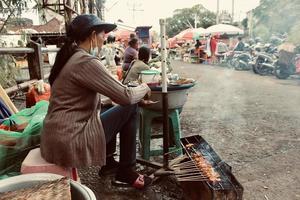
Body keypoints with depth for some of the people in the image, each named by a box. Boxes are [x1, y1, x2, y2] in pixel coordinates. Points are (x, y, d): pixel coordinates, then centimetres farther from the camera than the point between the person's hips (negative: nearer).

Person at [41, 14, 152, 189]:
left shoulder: (70, 57, 11)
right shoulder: (86, 61, -17)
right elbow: (126, 96, -17)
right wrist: (143, 88, 3)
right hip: (70, 143, -9)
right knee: (130, 108, -1)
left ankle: (107, 160, 30)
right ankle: (126, 170, 11)